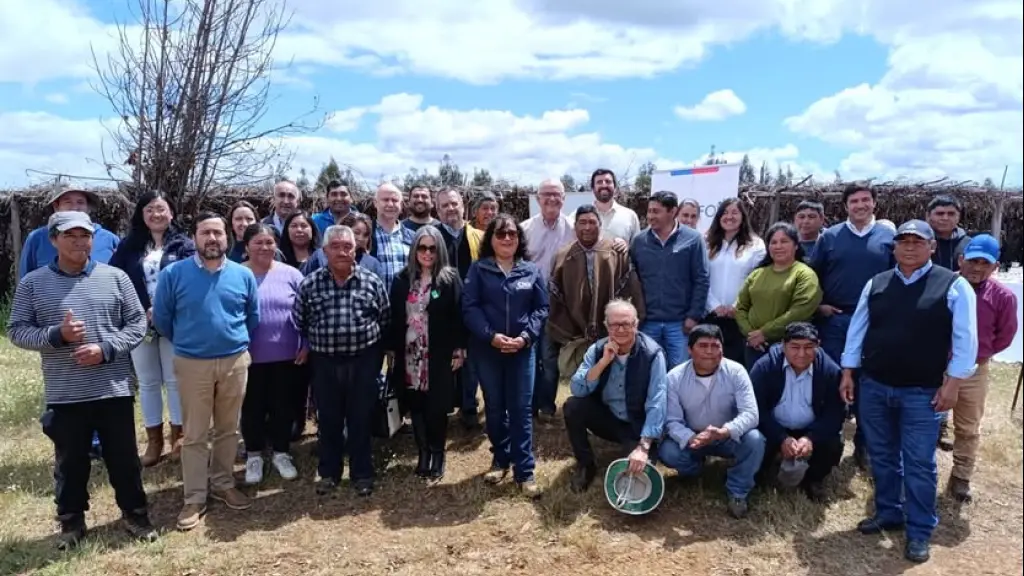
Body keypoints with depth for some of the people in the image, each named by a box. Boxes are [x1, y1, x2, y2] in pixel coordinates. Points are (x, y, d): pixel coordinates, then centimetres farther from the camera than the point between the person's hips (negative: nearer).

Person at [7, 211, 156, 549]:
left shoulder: (115, 278, 0)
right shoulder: (32, 284, 0)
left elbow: (137, 323, 0)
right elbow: (17, 331, 0)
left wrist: (106, 349, -14)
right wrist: (57, 335, -17)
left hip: (114, 389, 0)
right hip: (64, 394, 0)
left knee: (124, 457, 11)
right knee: (70, 462, 14)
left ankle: (134, 513, 29)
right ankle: (71, 520, 33)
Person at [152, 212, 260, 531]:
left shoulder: (243, 275, 1)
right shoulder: (173, 274, -6)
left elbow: (253, 317, 13)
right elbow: (161, 318, 3)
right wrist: (185, 341, 12)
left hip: (235, 362, 2)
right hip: (192, 364, -2)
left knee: (228, 430, 13)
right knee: (194, 435, 5)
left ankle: (223, 484, 29)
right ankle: (195, 498, 15)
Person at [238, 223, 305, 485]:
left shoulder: (290, 274, -1)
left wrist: (306, 345, -1)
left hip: (286, 355, 1)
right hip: (249, 356, -1)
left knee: (283, 406, 11)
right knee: (253, 407, 11)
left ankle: (281, 453, 28)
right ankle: (253, 456, 28)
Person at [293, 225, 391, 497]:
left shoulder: (372, 281, -2)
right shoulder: (309, 284, -1)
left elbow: (385, 320, 4)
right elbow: (298, 323, 7)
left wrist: (376, 355, 3)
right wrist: (308, 350, 7)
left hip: (363, 362, -1)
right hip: (325, 363, 1)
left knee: (361, 420, 8)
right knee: (328, 420, 12)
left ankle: (362, 474, 22)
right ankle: (328, 473, 28)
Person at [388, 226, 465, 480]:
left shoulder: (450, 278, -2)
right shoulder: (402, 279, 7)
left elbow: (458, 315, -4)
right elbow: (394, 316, 8)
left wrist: (459, 349, -8)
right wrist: (391, 348, 6)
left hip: (440, 354, -3)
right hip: (410, 352, 3)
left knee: (437, 406, 0)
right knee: (416, 404, 8)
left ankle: (438, 453, 19)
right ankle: (423, 452, 23)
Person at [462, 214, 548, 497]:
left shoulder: (531, 270, 4)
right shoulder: (478, 269, -1)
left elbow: (541, 308, 2)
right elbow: (469, 307, -6)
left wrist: (525, 337, -12)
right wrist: (491, 336, -17)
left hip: (522, 349, 0)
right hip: (487, 349, 0)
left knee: (521, 409, 1)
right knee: (495, 407, 12)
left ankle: (525, 471, 7)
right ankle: (500, 459, 29)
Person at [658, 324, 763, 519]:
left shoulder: (735, 371, -18)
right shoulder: (674, 377, -16)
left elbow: (750, 414, -25)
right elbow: (672, 421, -17)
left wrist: (724, 432, -45)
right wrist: (691, 439, -39)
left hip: (729, 437, 0)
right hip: (691, 438, 1)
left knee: (755, 440, -31)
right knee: (667, 452, -28)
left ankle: (737, 492, -7)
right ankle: (695, 466, 10)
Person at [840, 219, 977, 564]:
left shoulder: (954, 286, -6)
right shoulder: (875, 284, 5)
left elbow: (965, 340, -7)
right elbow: (857, 329, 9)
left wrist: (952, 384, -10)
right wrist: (848, 373, 7)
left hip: (922, 392, -4)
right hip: (873, 386, 4)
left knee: (919, 463, 3)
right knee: (882, 457, 15)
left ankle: (920, 531, 17)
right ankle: (888, 513, 32)